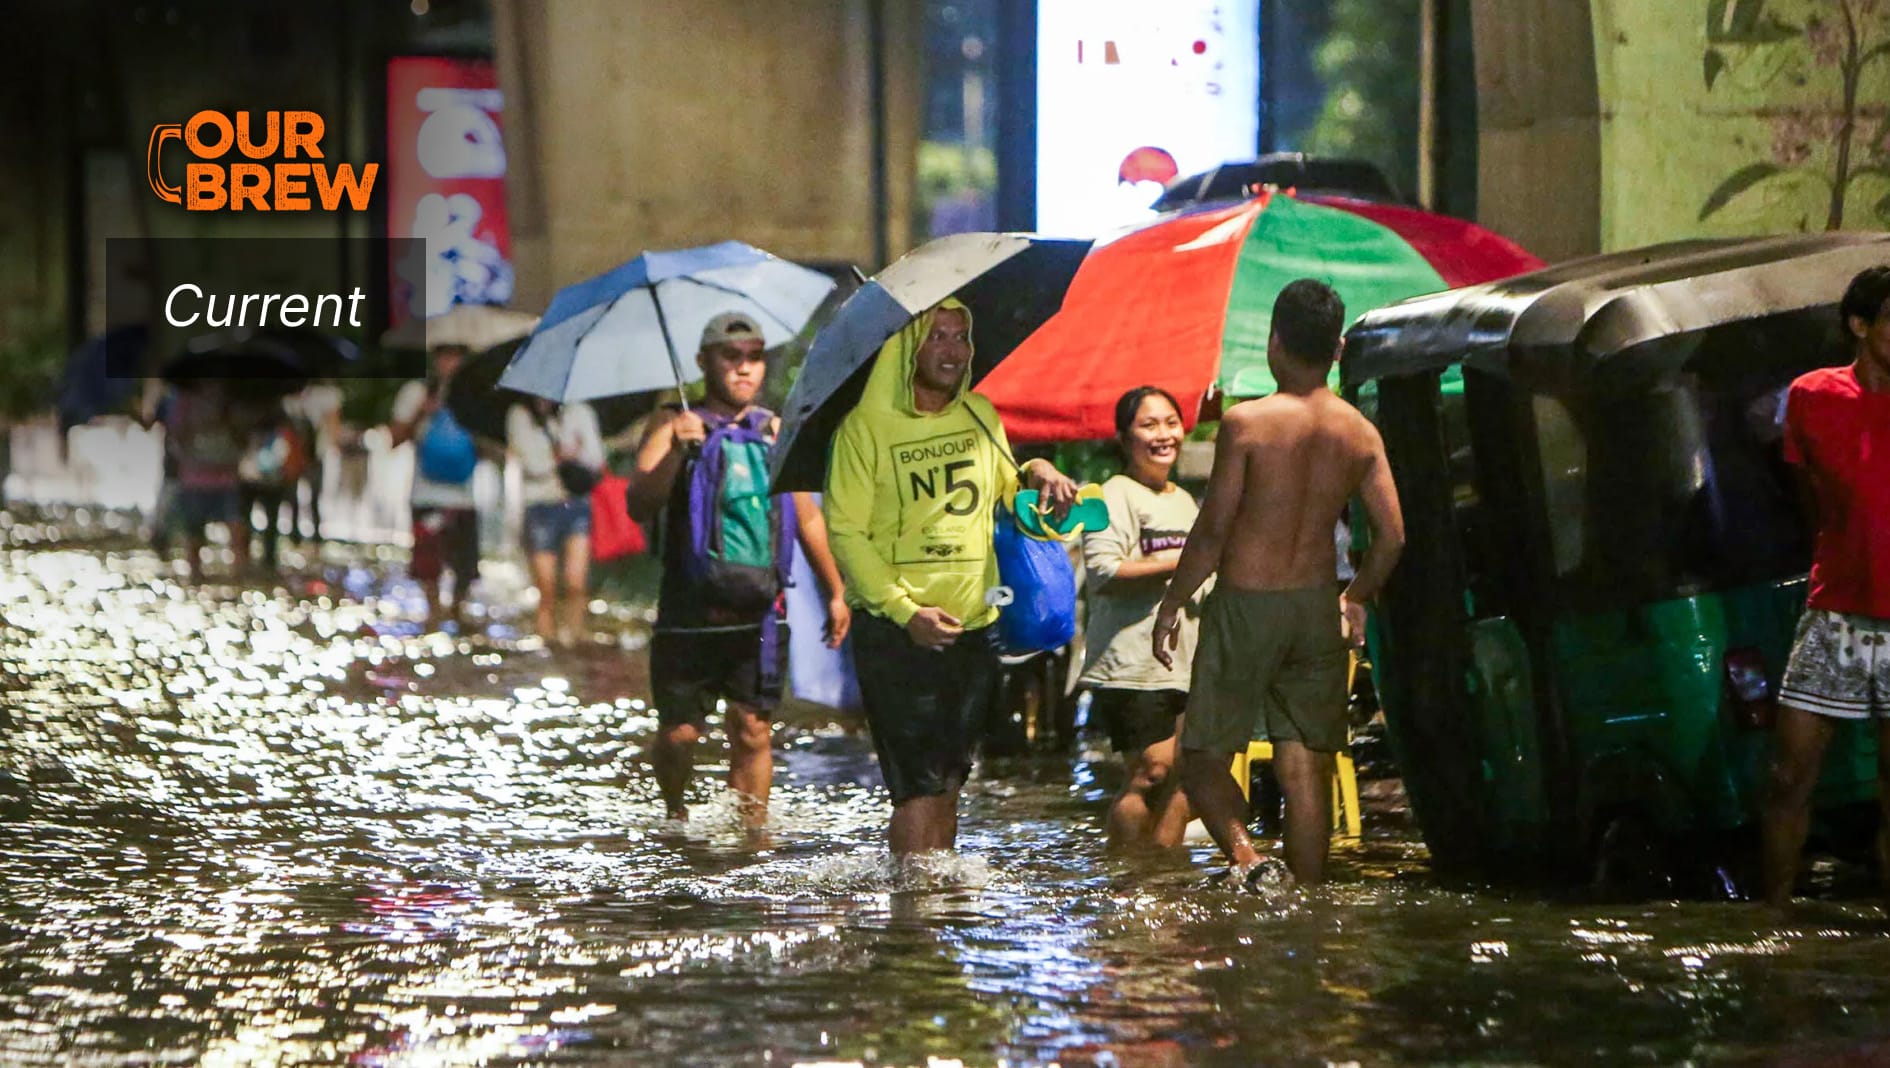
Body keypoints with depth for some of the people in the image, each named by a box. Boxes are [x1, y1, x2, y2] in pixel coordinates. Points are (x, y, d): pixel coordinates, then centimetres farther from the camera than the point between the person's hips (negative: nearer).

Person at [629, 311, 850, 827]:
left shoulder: (776, 432, 12)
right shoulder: (674, 427, 1)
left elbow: (808, 519, 21)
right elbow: (639, 505, -12)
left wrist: (836, 592, 19)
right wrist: (676, 452, -26)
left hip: (758, 613, 2)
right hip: (689, 613, -2)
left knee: (753, 731, -4)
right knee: (678, 734, 2)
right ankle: (676, 816, 27)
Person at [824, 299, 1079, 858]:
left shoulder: (981, 417, 11)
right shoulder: (866, 426, -6)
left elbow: (1001, 498, 25)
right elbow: (846, 532, -9)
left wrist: (1036, 475, 2)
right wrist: (905, 610, -18)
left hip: (975, 628, 5)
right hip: (895, 634, -5)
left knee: (949, 782, 11)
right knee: (918, 787, -11)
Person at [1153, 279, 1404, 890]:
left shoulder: (1246, 422, -13)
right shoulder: (1359, 433, 1)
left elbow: (1213, 530, -13)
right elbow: (1392, 536, 2)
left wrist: (1171, 604, -2)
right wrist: (1356, 600, 19)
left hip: (1245, 604, -4)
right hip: (1316, 606, 4)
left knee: (1204, 756, 5)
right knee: (1306, 766, 11)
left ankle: (1247, 859, -18)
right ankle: (1309, 892, 11)